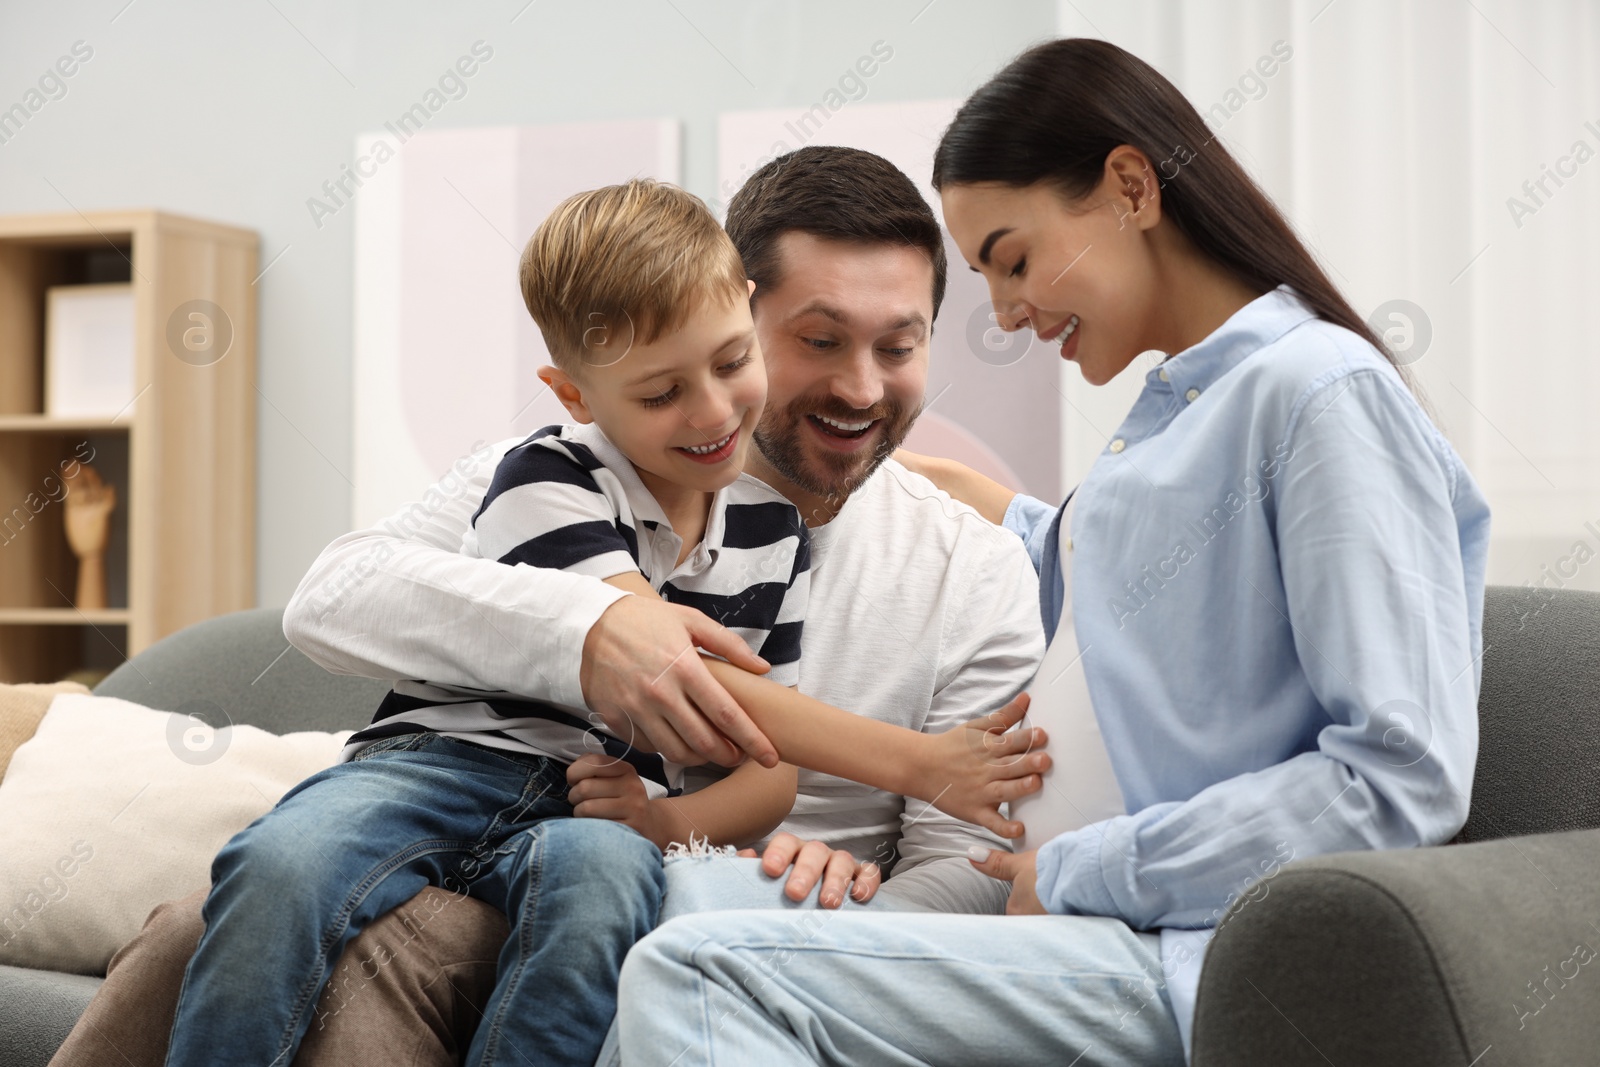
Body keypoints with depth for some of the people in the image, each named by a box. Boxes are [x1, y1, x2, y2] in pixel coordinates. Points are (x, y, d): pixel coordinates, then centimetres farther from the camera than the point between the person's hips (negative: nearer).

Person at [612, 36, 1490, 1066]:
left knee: (689, 975, -22)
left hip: (1227, 974, -9)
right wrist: (994, 512, 33)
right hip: (1151, 940, 9)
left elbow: (1407, 778, -17)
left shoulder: (1325, 391, -9)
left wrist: (1083, 873, -11)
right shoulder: (1166, 415, 19)